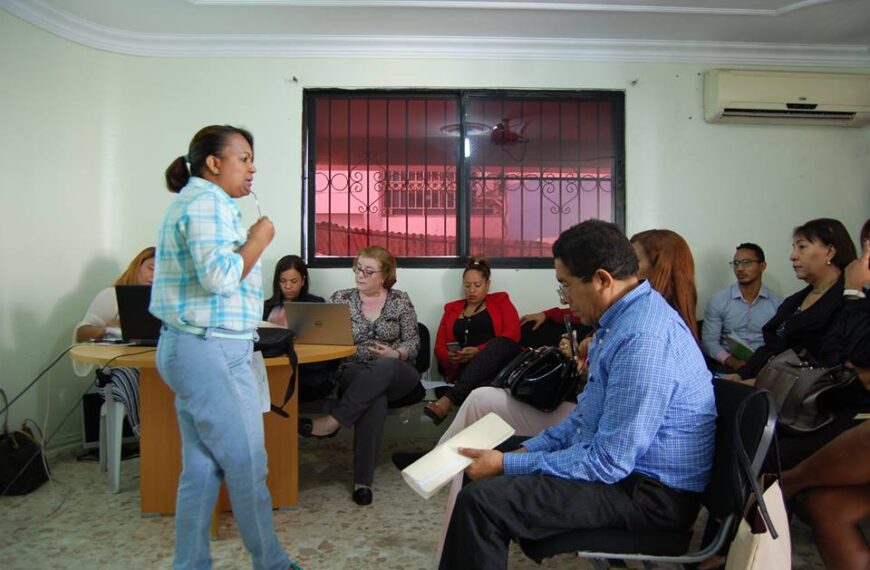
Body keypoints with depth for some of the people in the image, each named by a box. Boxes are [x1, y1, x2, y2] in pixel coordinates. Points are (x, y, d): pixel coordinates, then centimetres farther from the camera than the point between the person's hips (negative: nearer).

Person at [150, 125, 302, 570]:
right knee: (247, 465, 0)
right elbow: (220, 276, -23)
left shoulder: (192, 200, 21)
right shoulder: (208, 201, -12)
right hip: (212, 352, -10)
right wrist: (258, 240, -11)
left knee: (202, 467, 12)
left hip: (189, 349, 11)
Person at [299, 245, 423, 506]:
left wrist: (395, 354, -16)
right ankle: (363, 479, -37)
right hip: (355, 375, 0)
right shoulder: (341, 299, 10)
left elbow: (413, 342, 5)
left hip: (397, 375, 0)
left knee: (383, 368, -39)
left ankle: (332, 421, -36)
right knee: (375, 397, -38)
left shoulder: (400, 300, 7)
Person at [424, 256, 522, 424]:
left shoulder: (500, 300, 16)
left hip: (501, 362, -1)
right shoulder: (452, 309, 23)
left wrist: (479, 351, -16)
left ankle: (449, 399, -50)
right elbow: (439, 347, 17)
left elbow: (512, 334, -1)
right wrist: (450, 357, -10)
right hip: (465, 367, 1)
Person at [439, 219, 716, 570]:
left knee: (481, 499, -23)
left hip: (649, 493, -10)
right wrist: (527, 449, 6)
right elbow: (589, 413, 15)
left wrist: (508, 465, -18)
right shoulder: (626, 315, 6)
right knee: (484, 469, 13)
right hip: (623, 464, 10)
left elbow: (609, 462, -25)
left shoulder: (642, 341, -27)